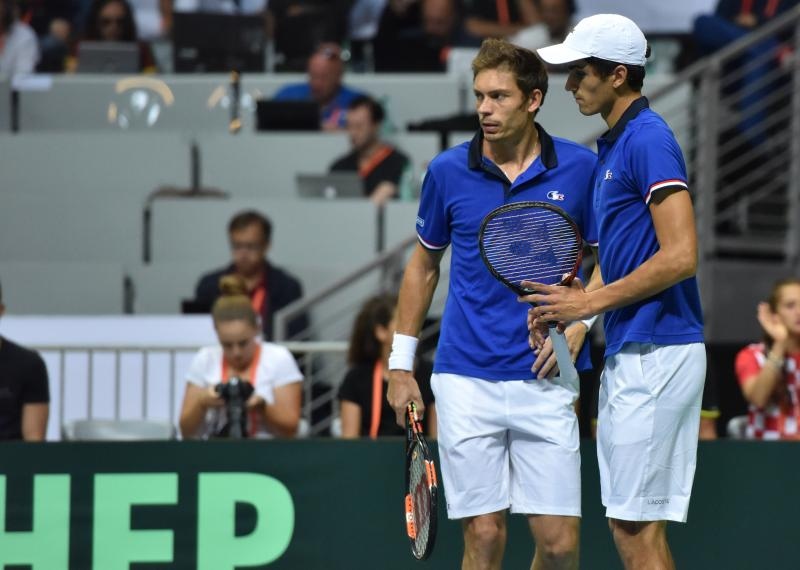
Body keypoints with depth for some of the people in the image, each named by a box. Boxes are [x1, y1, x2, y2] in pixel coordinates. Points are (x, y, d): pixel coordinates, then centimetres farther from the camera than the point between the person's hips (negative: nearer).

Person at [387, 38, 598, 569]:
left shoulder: (580, 168, -1)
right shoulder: (449, 171, 2)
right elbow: (424, 265, 15)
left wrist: (578, 320, -9)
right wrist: (402, 363, 12)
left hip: (545, 381, 0)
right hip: (465, 380, 0)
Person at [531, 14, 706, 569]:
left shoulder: (648, 139, -14)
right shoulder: (614, 145, 17)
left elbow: (680, 257, -21)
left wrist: (590, 303, -15)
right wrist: (573, 301, 8)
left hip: (656, 352, -10)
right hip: (626, 353, 10)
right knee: (627, 525, 10)